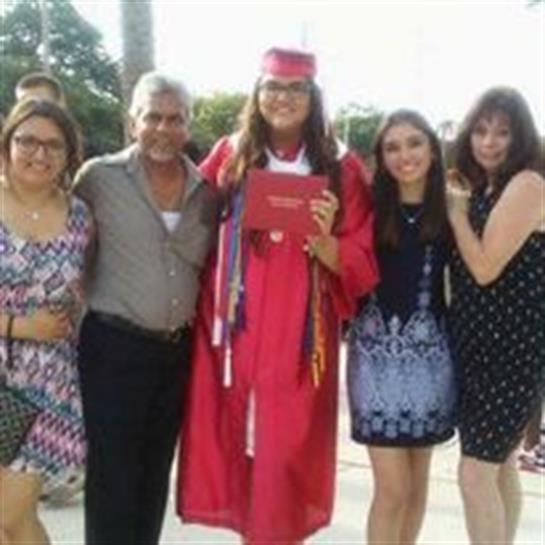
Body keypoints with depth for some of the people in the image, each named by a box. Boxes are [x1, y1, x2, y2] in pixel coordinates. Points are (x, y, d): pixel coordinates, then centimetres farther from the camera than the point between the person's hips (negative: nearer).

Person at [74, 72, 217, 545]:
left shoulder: (206, 191, 5)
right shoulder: (99, 178, -6)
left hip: (178, 350, 4)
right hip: (113, 346, -4)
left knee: (156, 475, 15)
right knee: (112, 478, 1)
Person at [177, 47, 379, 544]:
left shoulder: (341, 168, 1)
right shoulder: (229, 155, 4)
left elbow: (361, 268, -2)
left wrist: (324, 240, -21)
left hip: (299, 337, -1)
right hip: (233, 332, 2)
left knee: (288, 448, 3)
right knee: (234, 439, 8)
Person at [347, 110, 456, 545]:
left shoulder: (450, 211, 0)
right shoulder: (371, 210, -3)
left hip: (430, 354, 2)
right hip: (377, 352, -2)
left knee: (418, 479, 14)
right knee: (393, 487, -2)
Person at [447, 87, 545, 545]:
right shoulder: (484, 189, 12)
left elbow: (485, 267, -19)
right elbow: (466, 269, 11)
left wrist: (456, 210, -9)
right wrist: (460, 203, 1)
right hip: (483, 346, 9)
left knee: (476, 473, -9)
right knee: (500, 466, 17)